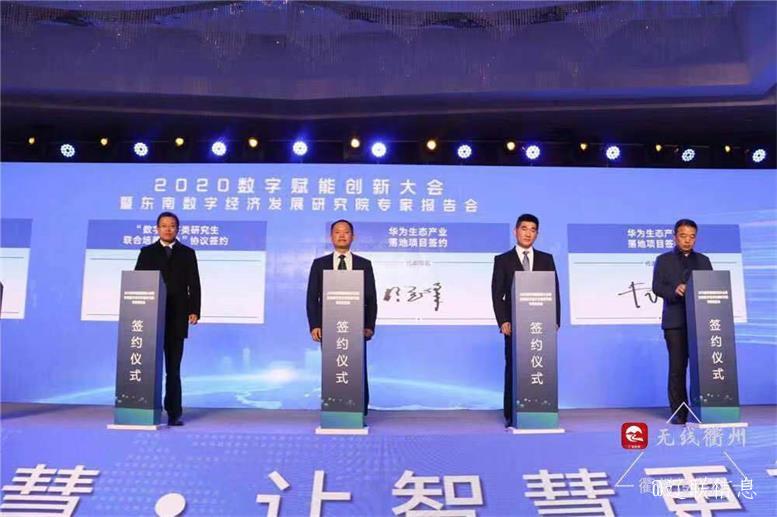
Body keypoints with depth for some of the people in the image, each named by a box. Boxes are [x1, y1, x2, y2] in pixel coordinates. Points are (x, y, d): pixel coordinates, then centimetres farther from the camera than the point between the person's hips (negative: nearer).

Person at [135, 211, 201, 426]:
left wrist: (194, 310, -7)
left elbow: (194, 284, 3)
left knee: (173, 368, 4)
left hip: (177, 318, 0)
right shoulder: (147, 252, 10)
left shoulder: (187, 253, 9)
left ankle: (174, 412, 7)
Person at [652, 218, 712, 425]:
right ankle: (679, 412, 3)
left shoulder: (703, 260, 18)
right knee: (677, 367, -2)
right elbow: (657, 287, -1)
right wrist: (674, 290, -20)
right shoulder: (664, 260, 10)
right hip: (675, 321, -2)